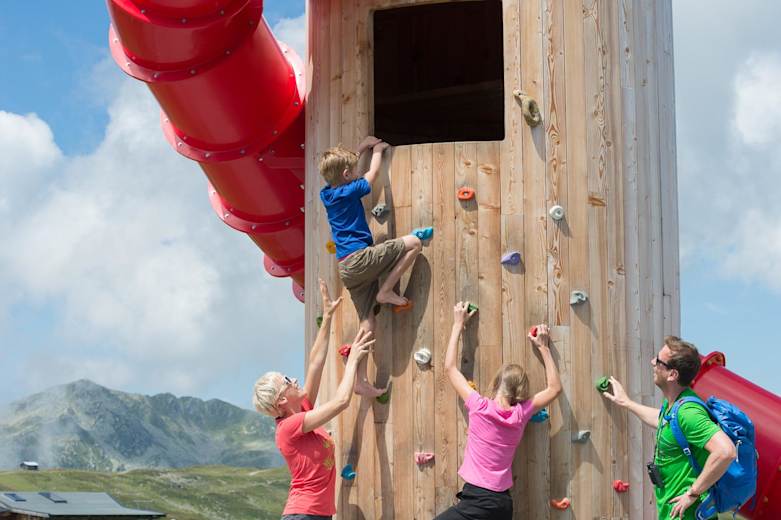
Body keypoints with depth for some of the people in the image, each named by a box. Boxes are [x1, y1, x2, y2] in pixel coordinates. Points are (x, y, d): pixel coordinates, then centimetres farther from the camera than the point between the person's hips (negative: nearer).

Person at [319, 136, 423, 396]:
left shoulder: (327, 194, 12)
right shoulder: (348, 192, -10)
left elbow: (356, 176, 31)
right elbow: (371, 174, 6)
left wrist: (362, 150, 35)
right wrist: (377, 151, 24)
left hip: (347, 268, 8)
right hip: (360, 258, -8)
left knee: (367, 321, 9)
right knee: (413, 243, -9)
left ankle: (361, 381, 8)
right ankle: (386, 290, -6)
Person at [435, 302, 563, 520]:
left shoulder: (480, 407, -6)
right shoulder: (521, 414, 3)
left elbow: (450, 367, 6)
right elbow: (554, 388, 20)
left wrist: (458, 325, 15)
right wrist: (543, 347, 24)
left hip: (476, 501, -5)